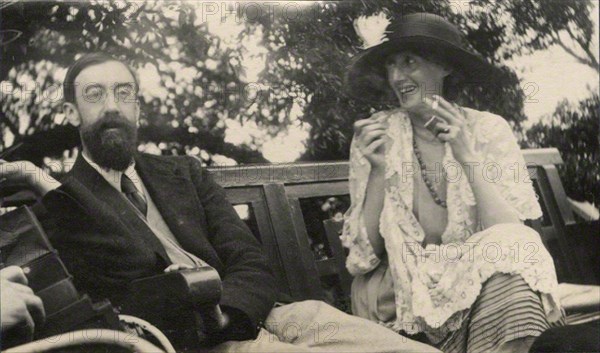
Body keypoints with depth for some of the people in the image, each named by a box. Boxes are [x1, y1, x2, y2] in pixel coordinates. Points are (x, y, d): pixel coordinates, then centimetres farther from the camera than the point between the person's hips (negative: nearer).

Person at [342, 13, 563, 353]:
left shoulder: (488, 130, -3)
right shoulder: (374, 135, -2)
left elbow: (511, 239, -13)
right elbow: (365, 254, -5)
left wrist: (467, 156, -22)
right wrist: (378, 171, -19)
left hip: (487, 284, 0)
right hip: (404, 292, 0)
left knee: (512, 252, -30)